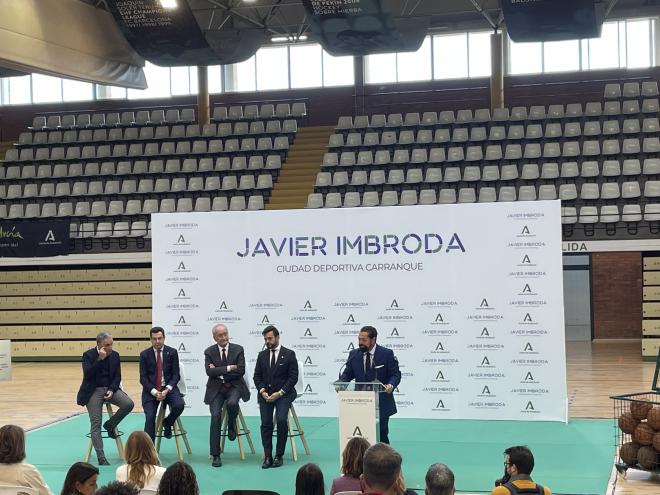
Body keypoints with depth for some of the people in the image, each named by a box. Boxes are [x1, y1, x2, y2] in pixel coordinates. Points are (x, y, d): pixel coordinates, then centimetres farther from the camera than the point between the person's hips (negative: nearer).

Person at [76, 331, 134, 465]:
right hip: (93, 391, -4)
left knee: (129, 404, -22)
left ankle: (110, 424, 3)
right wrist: (100, 359, -26)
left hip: (110, 388, 4)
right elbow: (87, 374, -20)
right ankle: (101, 457, -8)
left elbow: (117, 377, 7)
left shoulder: (115, 355, 5)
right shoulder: (88, 355, -6)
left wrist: (111, 390, -11)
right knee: (95, 424, -11)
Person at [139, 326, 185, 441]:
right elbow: (143, 378, 0)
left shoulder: (172, 352, 3)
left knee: (179, 405, -27)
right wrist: (154, 392, -15)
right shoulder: (144, 354, 3)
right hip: (151, 390, 0)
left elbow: (176, 375, 1)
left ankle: (167, 423, 6)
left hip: (168, 388, 0)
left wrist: (167, 390, -15)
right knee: (150, 417, -18)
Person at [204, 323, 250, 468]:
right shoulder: (209, 352, 4)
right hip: (216, 389, 1)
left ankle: (231, 425, 2)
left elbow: (241, 370, -9)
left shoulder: (238, 350, 2)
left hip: (233, 387, -1)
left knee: (232, 403, -34)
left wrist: (220, 372, -12)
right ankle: (215, 455, -12)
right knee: (215, 415, -18)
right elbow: (209, 371, -11)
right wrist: (229, 368, -16)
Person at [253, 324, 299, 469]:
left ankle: (279, 455, -12)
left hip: (283, 393, -3)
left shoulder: (289, 354, 1)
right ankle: (268, 457, -7)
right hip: (266, 393, 3)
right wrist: (263, 391, -7)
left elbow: (293, 377, -4)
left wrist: (279, 393, -13)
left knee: (281, 420, -22)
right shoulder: (262, 355, 13)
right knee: (265, 423, -11)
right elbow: (257, 376, 12)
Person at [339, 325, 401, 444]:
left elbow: (396, 374, -4)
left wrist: (391, 385, -25)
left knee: (382, 434, 3)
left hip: (382, 404, -2)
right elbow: (347, 374, 9)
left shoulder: (387, 354, -4)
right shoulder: (354, 354, 5)